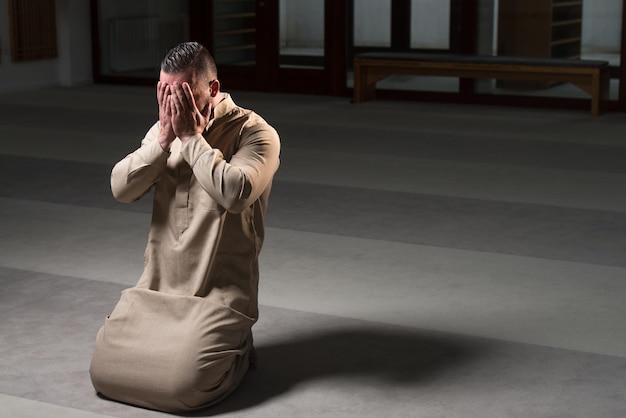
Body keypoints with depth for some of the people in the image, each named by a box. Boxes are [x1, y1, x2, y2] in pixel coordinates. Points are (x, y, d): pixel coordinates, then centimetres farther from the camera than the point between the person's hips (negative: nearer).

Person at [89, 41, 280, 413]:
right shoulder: (165, 130, 8)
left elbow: (236, 194, -28)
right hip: (157, 285, 6)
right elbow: (121, 188, -4)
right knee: (105, 372, -6)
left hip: (220, 291, -5)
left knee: (182, 385, -21)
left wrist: (192, 137, -19)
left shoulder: (255, 133, -9)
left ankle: (237, 349, 11)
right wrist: (165, 138, -14)